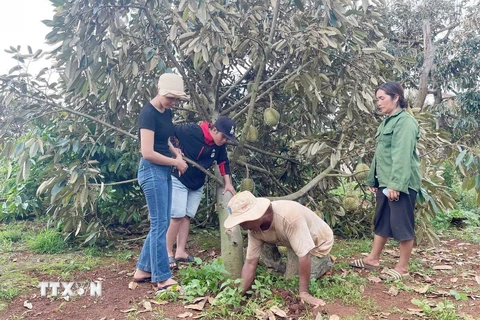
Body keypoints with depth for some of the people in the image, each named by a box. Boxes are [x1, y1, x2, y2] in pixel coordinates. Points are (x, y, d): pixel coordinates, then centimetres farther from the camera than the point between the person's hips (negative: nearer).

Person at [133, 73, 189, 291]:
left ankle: (143, 270, 23)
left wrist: (176, 153, 5)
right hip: (152, 171, -9)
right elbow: (148, 153, -22)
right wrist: (176, 162, -11)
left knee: (161, 223, 12)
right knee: (160, 224, -5)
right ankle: (163, 279, 5)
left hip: (164, 172, 9)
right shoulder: (148, 113, -16)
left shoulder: (166, 112, 11)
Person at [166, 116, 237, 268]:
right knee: (177, 216, -8)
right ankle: (168, 253, 2)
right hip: (179, 180, -7)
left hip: (197, 185, 7)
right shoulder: (192, 131, -24)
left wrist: (228, 183, 5)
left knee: (187, 216, 8)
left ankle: (180, 252, 14)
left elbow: (223, 162, 9)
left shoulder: (220, 146, -4)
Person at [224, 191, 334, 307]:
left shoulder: (289, 216, -43)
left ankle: (325, 262, 9)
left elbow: (304, 256, -38)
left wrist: (303, 292, -34)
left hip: (319, 241, -6)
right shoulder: (254, 229, -21)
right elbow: (250, 263, -15)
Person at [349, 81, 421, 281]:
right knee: (381, 222, 15)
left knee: (402, 224, 0)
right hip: (385, 182, 10)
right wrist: (372, 180, 18)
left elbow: (402, 155, -21)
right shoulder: (387, 122, 18)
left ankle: (402, 267, 11)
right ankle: (373, 259, 25)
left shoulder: (405, 121, -12)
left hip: (401, 183, -10)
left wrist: (395, 184, -26)